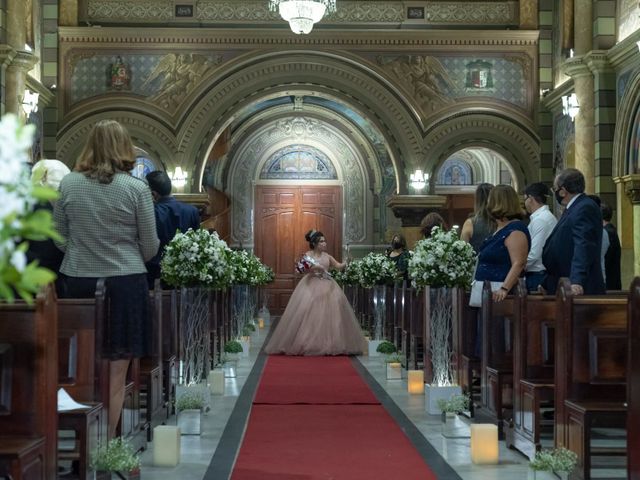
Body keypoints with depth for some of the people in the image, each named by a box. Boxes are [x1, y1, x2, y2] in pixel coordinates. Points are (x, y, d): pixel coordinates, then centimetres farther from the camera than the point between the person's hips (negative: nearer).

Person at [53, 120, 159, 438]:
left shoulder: (68, 184, 0)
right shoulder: (136, 188, -7)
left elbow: (60, 238, 9)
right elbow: (150, 247, -1)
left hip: (76, 281, 3)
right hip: (125, 282, -3)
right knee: (115, 374, 4)